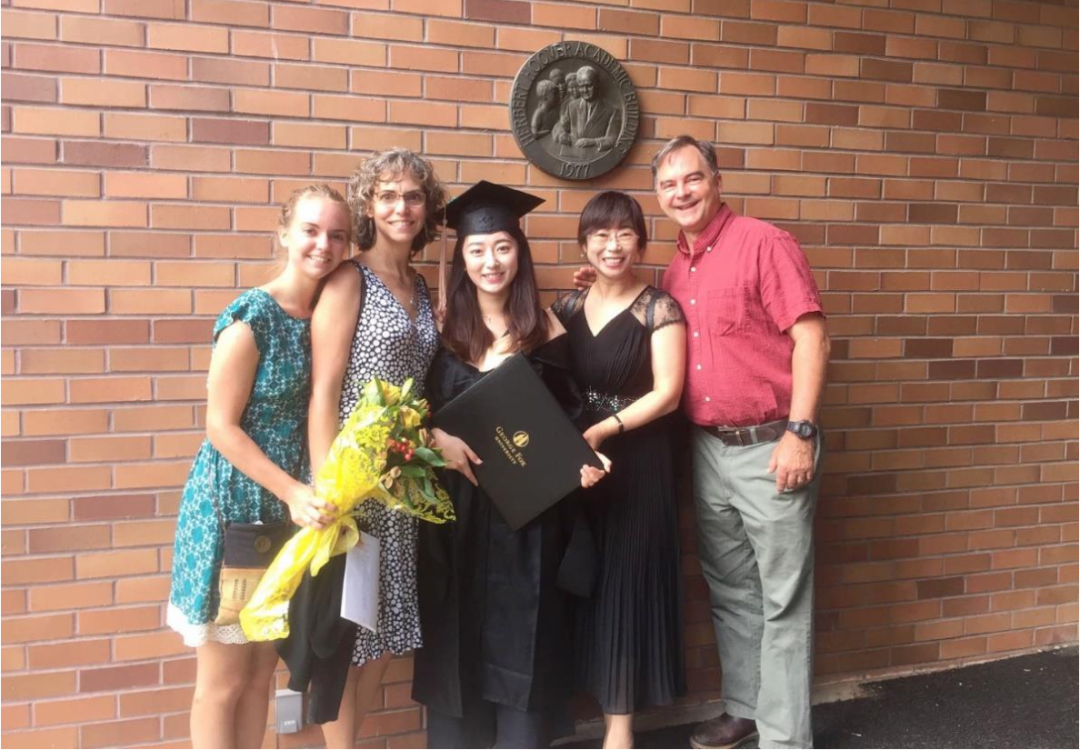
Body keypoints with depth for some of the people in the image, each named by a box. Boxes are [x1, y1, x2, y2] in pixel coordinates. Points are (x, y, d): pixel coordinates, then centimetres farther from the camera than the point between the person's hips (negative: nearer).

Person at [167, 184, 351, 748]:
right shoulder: (251, 317, -16)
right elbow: (221, 427, -16)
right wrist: (293, 491, -19)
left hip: (289, 505, 7)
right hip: (235, 504, -6)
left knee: (262, 668, 16)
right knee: (223, 677, 5)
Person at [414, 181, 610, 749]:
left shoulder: (543, 327, -1)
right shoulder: (445, 326, 0)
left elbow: (566, 414, 3)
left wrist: (582, 459, -15)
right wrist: (439, 437, -17)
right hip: (457, 503, 1)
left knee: (521, 629, 6)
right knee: (460, 630, 9)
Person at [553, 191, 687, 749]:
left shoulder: (658, 308, -5)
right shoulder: (567, 307, 8)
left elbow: (666, 393, -11)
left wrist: (603, 429, -19)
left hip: (638, 462, -4)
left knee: (627, 581, 1)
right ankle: (602, 699, 21)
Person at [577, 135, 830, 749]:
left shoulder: (764, 243, -9)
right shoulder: (675, 272, 12)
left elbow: (811, 336, -14)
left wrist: (800, 432, -19)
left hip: (771, 447, -7)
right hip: (707, 450, 7)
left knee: (782, 597, 3)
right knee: (729, 590, 17)